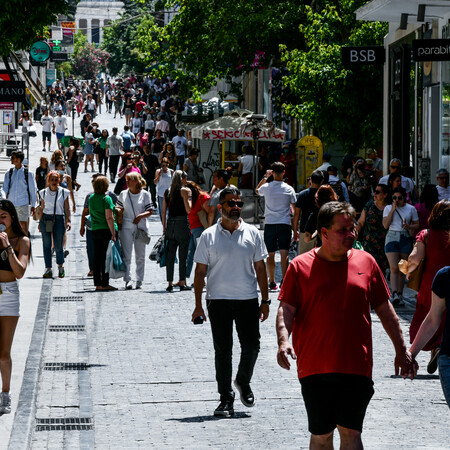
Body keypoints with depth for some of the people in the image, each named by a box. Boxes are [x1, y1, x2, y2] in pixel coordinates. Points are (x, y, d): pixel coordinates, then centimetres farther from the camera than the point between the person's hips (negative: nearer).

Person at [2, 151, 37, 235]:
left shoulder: (28, 173, 0)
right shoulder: (9, 173, 7)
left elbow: (32, 190, 5)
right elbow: (5, 188, 7)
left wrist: (33, 205, 5)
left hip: (23, 204, -3)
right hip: (11, 203, 3)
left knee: (23, 225, -5)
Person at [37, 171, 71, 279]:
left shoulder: (64, 192, 2)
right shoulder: (44, 192, 6)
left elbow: (67, 208, 3)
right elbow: (42, 208, 12)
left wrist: (68, 221, -8)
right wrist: (40, 222, 11)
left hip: (59, 219, -2)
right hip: (46, 218, 2)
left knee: (58, 245, -1)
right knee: (46, 244, -1)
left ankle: (60, 266, 23)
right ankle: (48, 269, 4)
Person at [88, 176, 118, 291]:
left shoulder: (91, 198, 8)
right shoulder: (106, 199, -13)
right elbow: (109, 218, -17)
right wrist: (113, 234, -16)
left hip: (95, 230, 6)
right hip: (106, 230, -6)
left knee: (97, 257, 9)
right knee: (106, 257, -2)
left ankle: (97, 284, 10)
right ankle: (104, 284, -2)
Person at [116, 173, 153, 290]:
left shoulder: (145, 194, 2)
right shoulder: (123, 194, 10)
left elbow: (150, 211, 1)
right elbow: (119, 209, 14)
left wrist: (140, 216, -16)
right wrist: (116, 209, -9)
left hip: (140, 227, -1)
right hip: (126, 228, 1)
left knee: (140, 256, 4)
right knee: (126, 255, -7)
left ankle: (139, 281, 11)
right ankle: (127, 280, -7)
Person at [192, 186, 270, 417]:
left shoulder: (252, 233, 6)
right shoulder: (209, 236, 2)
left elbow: (260, 268, 10)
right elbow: (200, 272, 3)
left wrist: (265, 300, 6)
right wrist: (198, 305, -2)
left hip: (248, 300, 1)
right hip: (218, 300, -1)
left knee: (251, 346, -1)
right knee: (223, 350, 2)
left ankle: (243, 382, 26)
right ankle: (226, 398, 9)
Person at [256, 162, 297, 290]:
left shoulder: (266, 187, -1)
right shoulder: (289, 189, -1)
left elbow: (257, 190, 24)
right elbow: (295, 209, 4)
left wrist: (265, 177, 21)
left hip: (270, 224, 1)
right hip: (285, 224, -1)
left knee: (270, 254, 8)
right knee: (284, 252, -6)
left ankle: (272, 282, 12)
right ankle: (284, 278, -20)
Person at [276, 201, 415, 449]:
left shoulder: (365, 262, 8)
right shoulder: (300, 266, 2)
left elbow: (384, 309, 15)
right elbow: (286, 310, -1)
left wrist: (401, 349, 15)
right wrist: (283, 340, -19)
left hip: (356, 367, 1)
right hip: (315, 369, -1)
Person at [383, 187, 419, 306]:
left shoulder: (411, 209, 8)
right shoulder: (388, 208, 6)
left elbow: (416, 224, 12)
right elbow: (385, 225, -4)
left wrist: (409, 226, -9)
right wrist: (393, 209, -8)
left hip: (406, 239, 1)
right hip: (392, 238, -1)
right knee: (394, 268, -14)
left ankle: (400, 295, 10)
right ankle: (394, 294, -23)